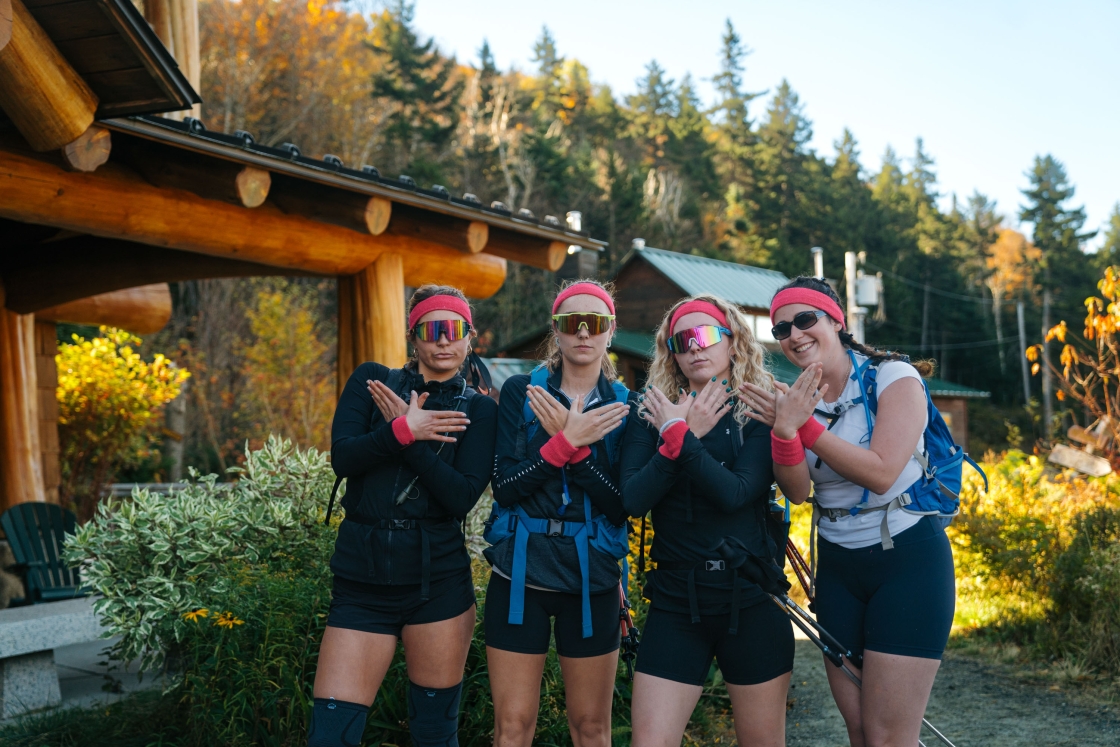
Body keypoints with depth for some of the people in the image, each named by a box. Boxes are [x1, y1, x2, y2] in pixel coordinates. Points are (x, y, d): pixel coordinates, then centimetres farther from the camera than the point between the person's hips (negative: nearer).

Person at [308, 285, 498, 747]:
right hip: (361, 576, 0)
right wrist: (405, 430, -19)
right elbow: (342, 457, -7)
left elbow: (462, 497, -9)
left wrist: (406, 435, -15)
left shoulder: (478, 410, 5)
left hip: (438, 582, 0)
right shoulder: (371, 380, 8)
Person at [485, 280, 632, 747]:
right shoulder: (521, 392, 1)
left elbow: (623, 506, -9)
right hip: (520, 572, 0)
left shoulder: (624, 407, 1)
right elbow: (505, 488, -9)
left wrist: (575, 443, -19)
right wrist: (566, 441, -19)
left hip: (591, 578, 1)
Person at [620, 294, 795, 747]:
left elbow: (736, 493, -16)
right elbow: (633, 500, -10)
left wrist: (678, 436, -14)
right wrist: (686, 434, -12)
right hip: (676, 602, 1)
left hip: (752, 598, -1)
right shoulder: (652, 414, 5)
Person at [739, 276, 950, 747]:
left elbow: (881, 473, -20)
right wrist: (785, 432, -24)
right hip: (837, 569, 5)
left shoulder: (892, 377, -9)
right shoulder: (795, 397, 5)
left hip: (908, 558, -5)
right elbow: (798, 491, -6)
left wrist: (807, 427, -21)